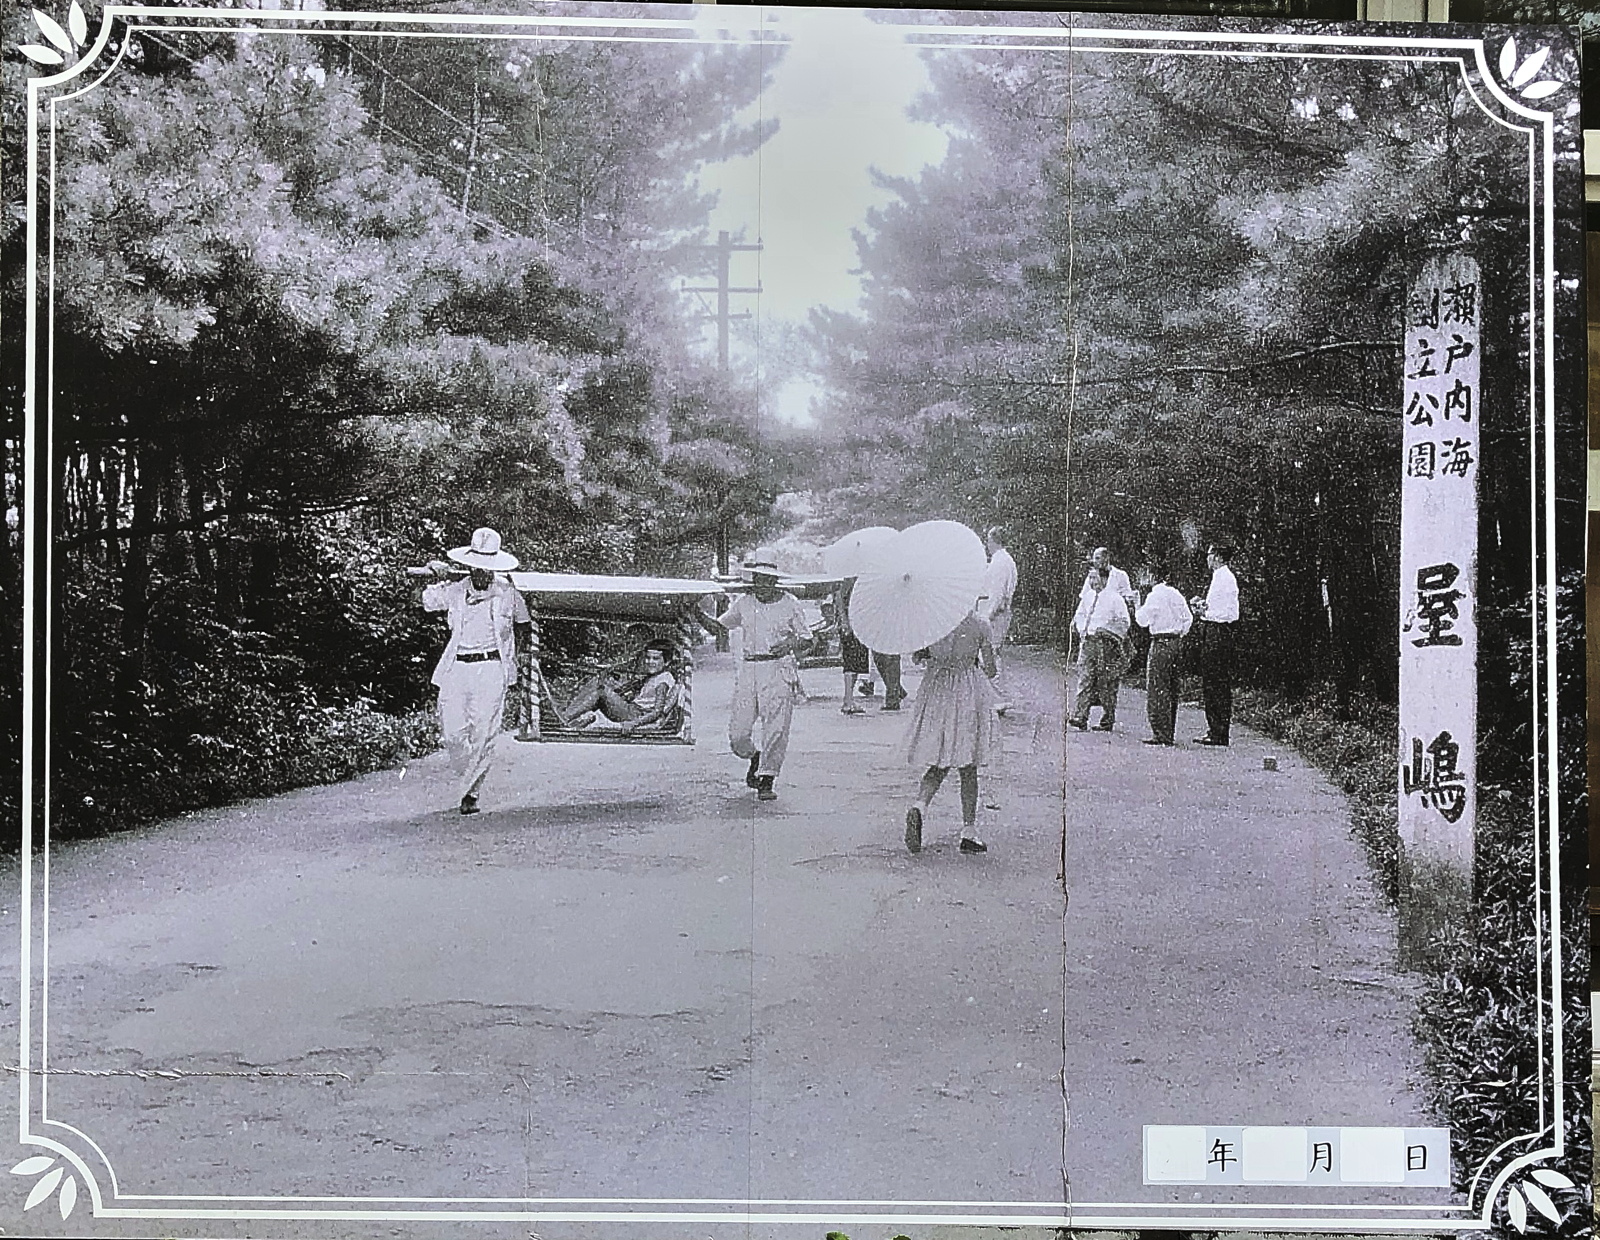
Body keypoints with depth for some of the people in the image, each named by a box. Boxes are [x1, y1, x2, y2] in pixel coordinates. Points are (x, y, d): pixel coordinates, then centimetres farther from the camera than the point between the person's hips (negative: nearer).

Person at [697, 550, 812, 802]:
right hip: (749, 668, 3)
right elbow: (720, 626, 23)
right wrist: (699, 616, 4)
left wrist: (790, 644, -15)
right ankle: (755, 758, 32)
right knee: (737, 734, 0)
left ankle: (767, 779, -5)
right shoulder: (744, 603, 10)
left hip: (779, 670, -3)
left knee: (775, 728, -13)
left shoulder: (789, 603, 2)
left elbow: (807, 639, 6)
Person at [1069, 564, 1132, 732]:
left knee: (1106, 684, 1)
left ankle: (1107, 721, 9)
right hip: (1087, 642, 5)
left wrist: (1105, 630, -13)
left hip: (1106, 644, -5)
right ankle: (1080, 717, -10)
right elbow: (1080, 615, 26)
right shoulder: (1087, 597, 13)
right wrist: (1081, 629, 8)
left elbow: (1123, 622, -5)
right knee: (1084, 680, -5)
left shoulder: (1114, 598, -5)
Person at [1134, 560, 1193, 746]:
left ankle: (1161, 734, -10)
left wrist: (1138, 602, 1)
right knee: (1171, 688, 12)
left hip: (1161, 643, -8)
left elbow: (1142, 619, -13)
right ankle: (1169, 733, 15)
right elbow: (1188, 618, 17)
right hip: (1175, 642, 9)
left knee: (1156, 689, -6)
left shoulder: (1155, 596, -10)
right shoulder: (1175, 594, 14)